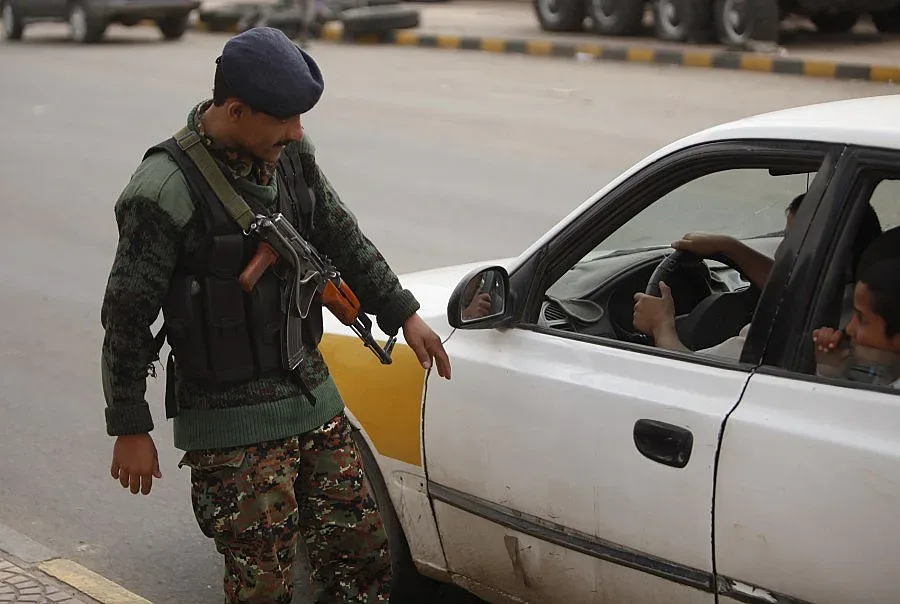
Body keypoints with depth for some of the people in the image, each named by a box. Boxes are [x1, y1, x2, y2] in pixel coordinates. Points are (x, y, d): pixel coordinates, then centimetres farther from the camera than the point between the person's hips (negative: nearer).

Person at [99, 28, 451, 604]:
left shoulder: (291, 153, 2)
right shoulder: (166, 189, -18)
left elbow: (342, 237, 18)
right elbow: (127, 317, -12)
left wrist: (402, 312, 21)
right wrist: (130, 429, -9)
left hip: (312, 393, 7)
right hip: (232, 422, -7)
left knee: (364, 554, 10)